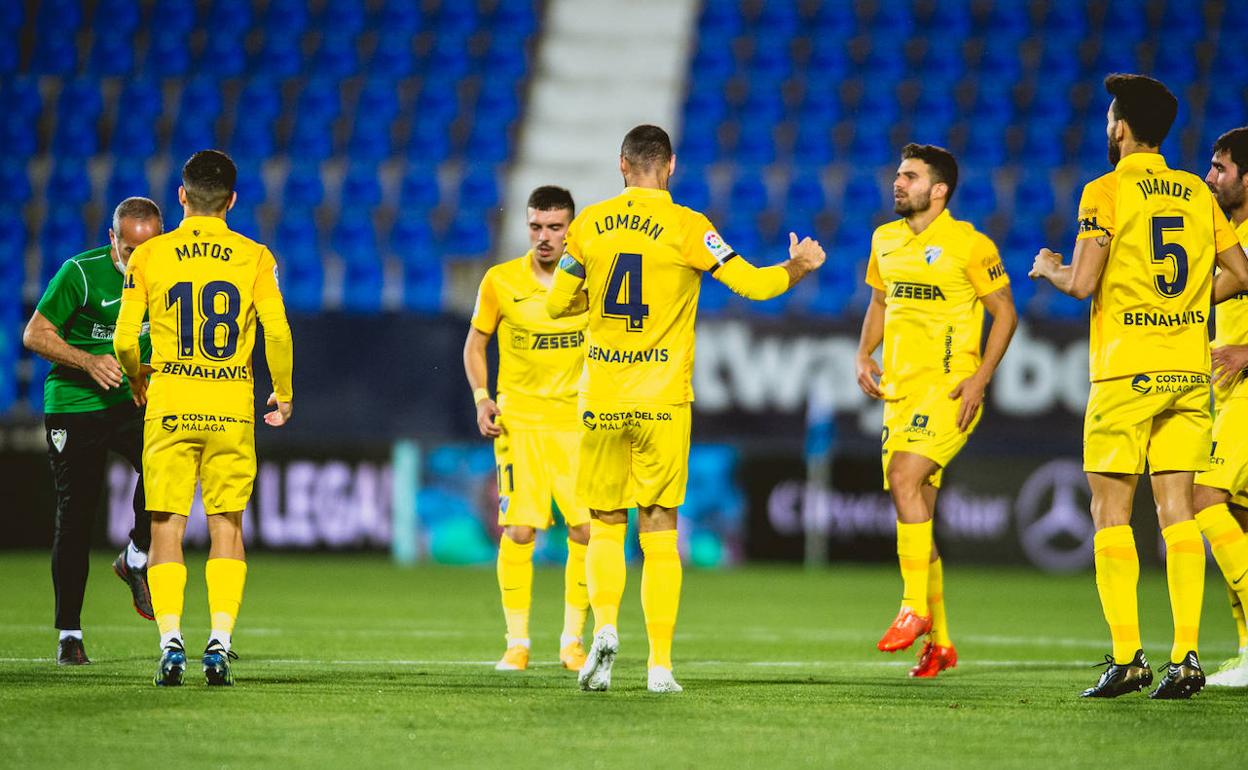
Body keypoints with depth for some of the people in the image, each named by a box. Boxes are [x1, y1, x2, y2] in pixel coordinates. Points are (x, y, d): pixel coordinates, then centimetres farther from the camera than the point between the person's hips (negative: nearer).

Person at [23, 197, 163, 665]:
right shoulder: (82, 273, -14)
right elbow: (35, 335, -10)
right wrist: (89, 362, -22)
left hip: (135, 402, 3)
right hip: (73, 405, -3)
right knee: (75, 516, -1)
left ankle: (135, 561, -1)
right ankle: (69, 634, 10)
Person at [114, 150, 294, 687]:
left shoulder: (149, 256, 0)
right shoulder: (254, 258, 1)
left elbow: (125, 338, -2)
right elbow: (277, 332, -5)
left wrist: (136, 380, 19)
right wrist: (283, 395, 10)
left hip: (170, 402, 0)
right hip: (232, 404, 0)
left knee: (167, 525, 4)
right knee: (227, 525, 9)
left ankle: (171, 641, -8)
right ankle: (219, 644, -1)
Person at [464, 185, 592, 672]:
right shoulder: (501, 281, -4)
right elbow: (475, 343, 8)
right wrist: (481, 398, -5)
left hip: (577, 420, 1)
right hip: (518, 419, -1)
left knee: (586, 531, -5)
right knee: (518, 531, -8)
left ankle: (572, 641, 9)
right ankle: (517, 642, 3)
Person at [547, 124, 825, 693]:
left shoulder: (590, 224, 2)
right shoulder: (684, 227, -6)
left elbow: (556, 304, 9)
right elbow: (753, 284, -7)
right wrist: (798, 267, 13)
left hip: (601, 400, 2)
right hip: (662, 401, -2)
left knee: (605, 527, 11)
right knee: (659, 529, 4)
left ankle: (604, 626, -13)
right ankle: (659, 663, 0)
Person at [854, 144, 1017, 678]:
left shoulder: (969, 244, -7)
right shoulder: (885, 241, 12)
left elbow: (1005, 313, -3)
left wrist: (980, 378, -13)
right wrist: (863, 356, 8)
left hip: (949, 387, -7)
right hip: (899, 389, 7)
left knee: (905, 477, -25)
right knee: (916, 511, 6)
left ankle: (915, 608, -17)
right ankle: (939, 641, 14)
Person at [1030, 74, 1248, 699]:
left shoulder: (1106, 191, -6)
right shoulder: (1197, 194, 10)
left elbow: (1082, 283, -13)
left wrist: (1047, 269, 7)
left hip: (1127, 369, -5)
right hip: (1189, 369, 5)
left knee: (1111, 512, 0)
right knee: (1177, 511, 5)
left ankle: (1126, 657, -7)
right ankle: (1185, 657, -2)